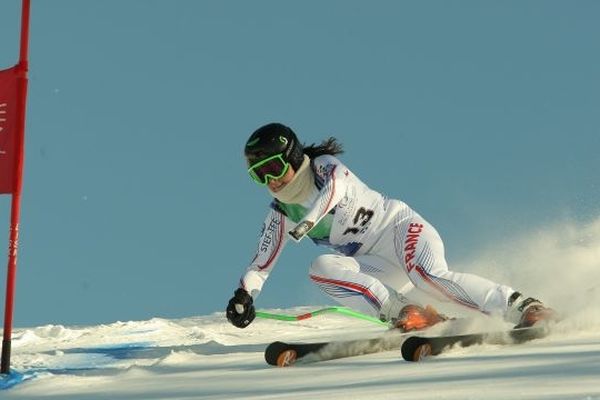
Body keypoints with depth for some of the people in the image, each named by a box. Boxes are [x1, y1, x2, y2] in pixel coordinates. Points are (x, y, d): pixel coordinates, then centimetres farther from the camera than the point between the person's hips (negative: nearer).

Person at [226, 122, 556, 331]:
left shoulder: (324, 165, -7)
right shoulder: (281, 214, 8)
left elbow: (337, 185, -29)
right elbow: (261, 263, 10)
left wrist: (307, 221, -43)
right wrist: (243, 295, -8)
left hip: (399, 227, -5)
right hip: (377, 268, 5)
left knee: (431, 277, -35)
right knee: (321, 268, -23)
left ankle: (526, 309, -39)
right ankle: (405, 313, -33)